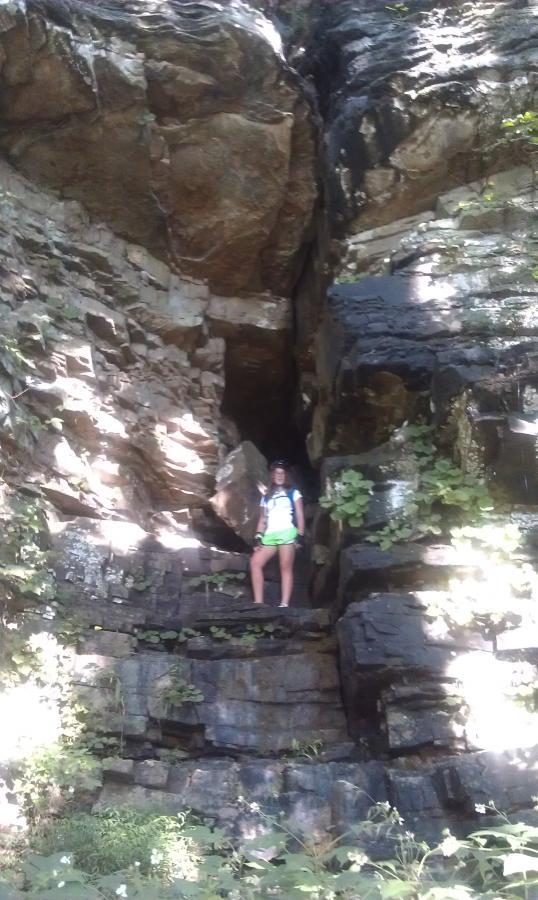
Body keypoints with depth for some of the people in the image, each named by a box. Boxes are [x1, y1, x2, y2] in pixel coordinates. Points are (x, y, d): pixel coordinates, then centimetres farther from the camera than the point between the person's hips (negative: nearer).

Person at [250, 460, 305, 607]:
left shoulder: (293, 493, 14)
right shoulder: (266, 497, 23)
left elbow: (300, 515, 6)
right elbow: (263, 519, 18)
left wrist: (300, 535, -6)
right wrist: (257, 537, 5)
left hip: (287, 533, -4)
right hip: (270, 535, 4)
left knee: (285, 568, -10)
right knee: (255, 562, -13)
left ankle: (284, 604, -15)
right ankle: (258, 602, -14)